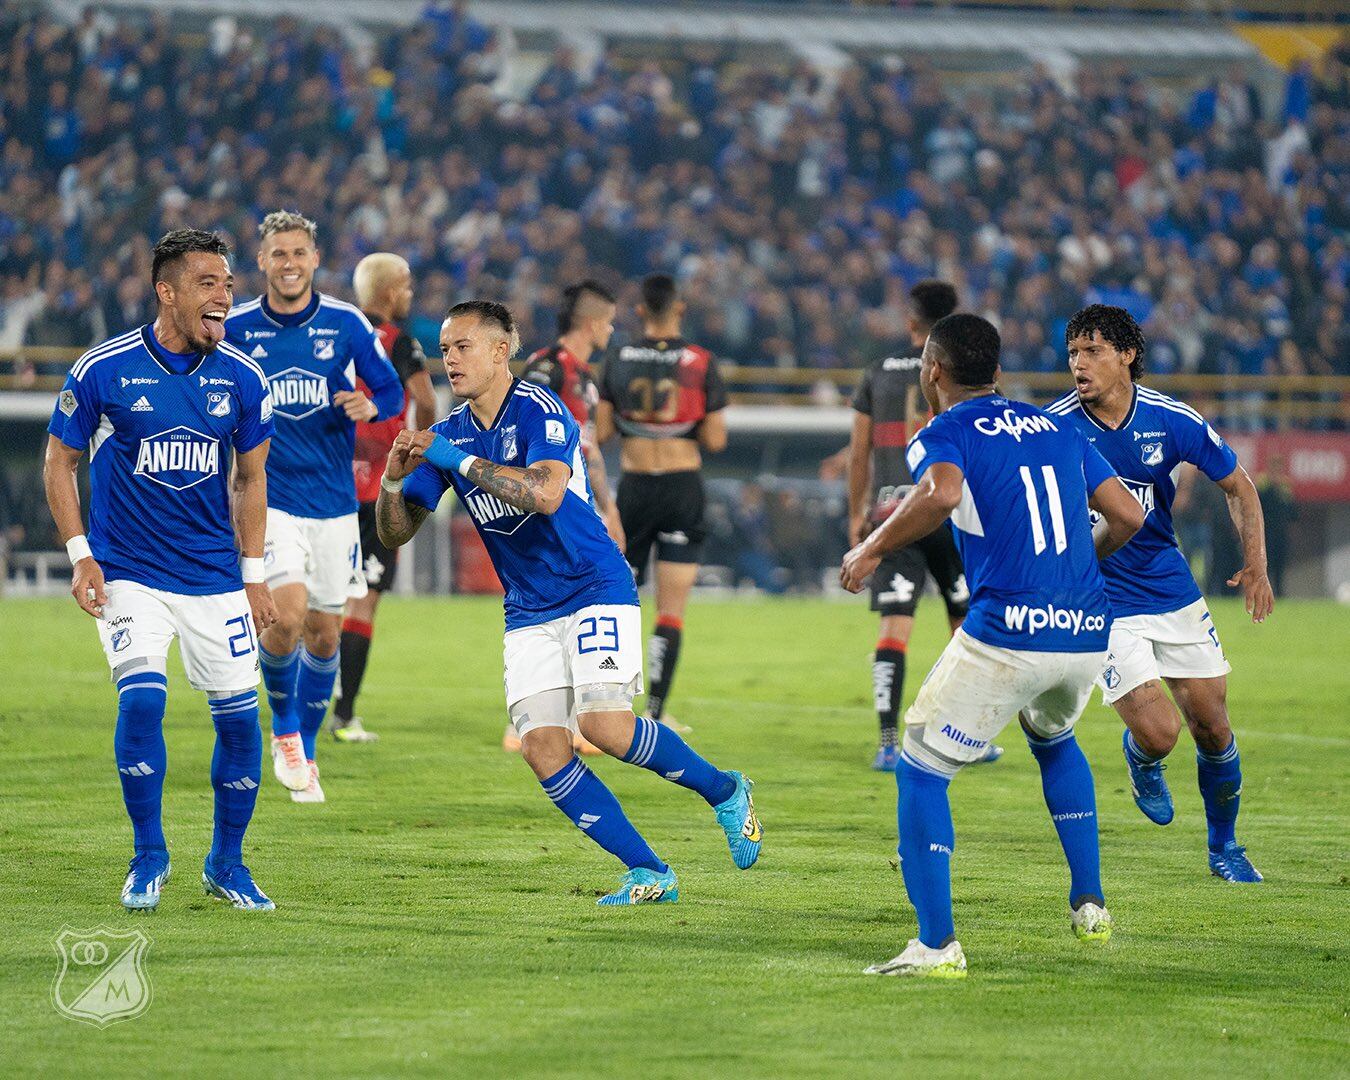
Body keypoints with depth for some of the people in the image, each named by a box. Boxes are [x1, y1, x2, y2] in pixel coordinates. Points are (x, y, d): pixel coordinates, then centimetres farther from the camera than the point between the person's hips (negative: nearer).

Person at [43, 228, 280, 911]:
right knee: (141, 699, -18)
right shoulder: (103, 370, -9)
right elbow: (60, 461, 2)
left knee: (239, 717, -1)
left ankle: (226, 863, 19)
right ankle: (148, 856, 1)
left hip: (216, 576, 3)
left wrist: (253, 574, 8)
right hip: (128, 571, -3)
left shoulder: (241, 379, -1)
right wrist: (80, 555, -6)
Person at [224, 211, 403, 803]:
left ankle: (304, 751, 26)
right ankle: (284, 728, 4)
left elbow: (392, 391, 5)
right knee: (289, 613, -21)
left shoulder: (347, 324, 0)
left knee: (323, 634, 7)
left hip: (334, 503, 2)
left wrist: (369, 406, -16)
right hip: (269, 500, -2)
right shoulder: (235, 328, -2)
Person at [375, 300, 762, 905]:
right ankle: (650, 876, -5)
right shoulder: (448, 435, 7)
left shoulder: (540, 411, -12)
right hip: (528, 614, 6)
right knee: (542, 748, -11)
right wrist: (393, 480, -15)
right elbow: (395, 533, 6)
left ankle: (724, 792, 2)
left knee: (602, 723, -23)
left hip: (595, 589, -6)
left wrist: (459, 460, -27)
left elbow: (545, 494, -30)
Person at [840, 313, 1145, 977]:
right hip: (1088, 632, 6)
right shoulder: (1057, 430, 18)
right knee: (1053, 739, 35)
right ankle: (1090, 908, 30)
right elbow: (1127, 516, 15)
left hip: (1006, 633, -6)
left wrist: (872, 549, -10)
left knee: (920, 770, 6)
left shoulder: (943, 434, 1)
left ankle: (937, 944, -5)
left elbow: (940, 495, -22)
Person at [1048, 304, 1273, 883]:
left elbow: (1238, 485, 5)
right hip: (1103, 605, -3)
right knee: (1158, 733, -15)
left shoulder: (1174, 420, -9)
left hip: (1173, 591, 3)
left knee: (1212, 727, 6)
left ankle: (1224, 846, 30)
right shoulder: (1055, 427, -15)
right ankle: (1141, 764, 24)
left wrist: (1255, 564, -4)